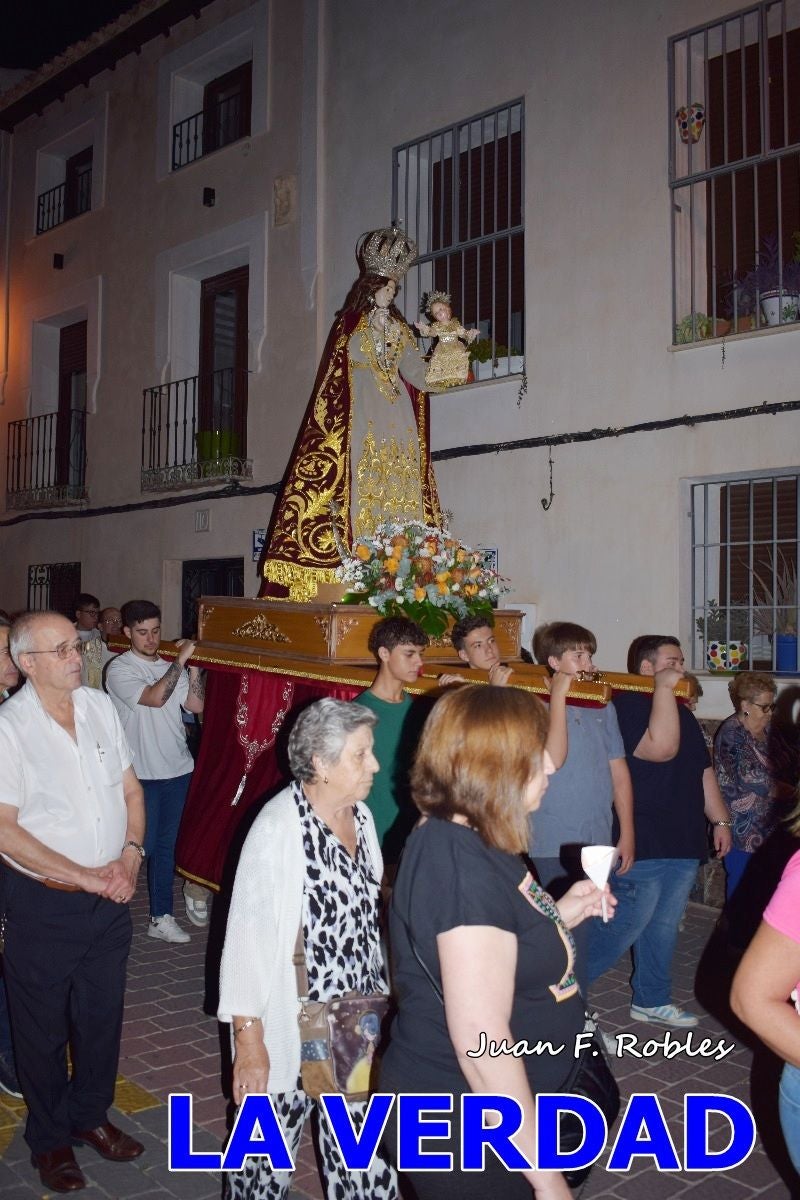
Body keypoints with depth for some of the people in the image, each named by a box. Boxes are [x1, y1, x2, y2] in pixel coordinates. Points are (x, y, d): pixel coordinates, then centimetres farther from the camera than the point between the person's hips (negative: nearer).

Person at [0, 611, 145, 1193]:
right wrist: (84, 876, -20)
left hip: (110, 898, 5)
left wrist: (131, 854, -8)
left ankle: (90, 1114, 42)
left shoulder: (102, 707, -1)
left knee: (102, 1014, 19)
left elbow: (130, 790, 7)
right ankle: (49, 1138, 36)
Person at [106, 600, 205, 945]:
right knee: (141, 846, -1)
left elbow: (195, 705, 1)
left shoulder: (170, 667, 9)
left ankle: (161, 917, 20)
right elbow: (155, 697, -23)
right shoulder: (119, 669, -9)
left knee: (165, 845, 11)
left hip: (177, 769, 5)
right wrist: (181, 660, -21)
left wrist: (194, 665, -7)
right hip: (142, 774, -5)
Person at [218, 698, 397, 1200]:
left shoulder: (361, 816, 2)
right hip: (291, 1028, -6)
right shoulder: (278, 829, -20)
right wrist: (249, 1039, -15)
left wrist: (381, 993, 14)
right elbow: (249, 938, -17)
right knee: (268, 1154, 13)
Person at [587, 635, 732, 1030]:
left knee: (664, 927, 16)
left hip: (683, 844, 9)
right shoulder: (626, 706, -12)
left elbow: (703, 770, 23)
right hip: (642, 846, -9)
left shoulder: (681, 712, 17)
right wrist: (663, 688, -23)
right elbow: (661, 747, -28)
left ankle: (652, 1000, 29)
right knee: (621, 928, -5)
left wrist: (720, 820, 19)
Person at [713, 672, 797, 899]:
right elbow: (751, 778, -19)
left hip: (770, 825, 7)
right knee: (742, 883, 0)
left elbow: (791, 765, 12)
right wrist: (793, 793, -13)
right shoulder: (731, 733, -13)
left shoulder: (769, 730, 11)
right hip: (744, 829, -7)